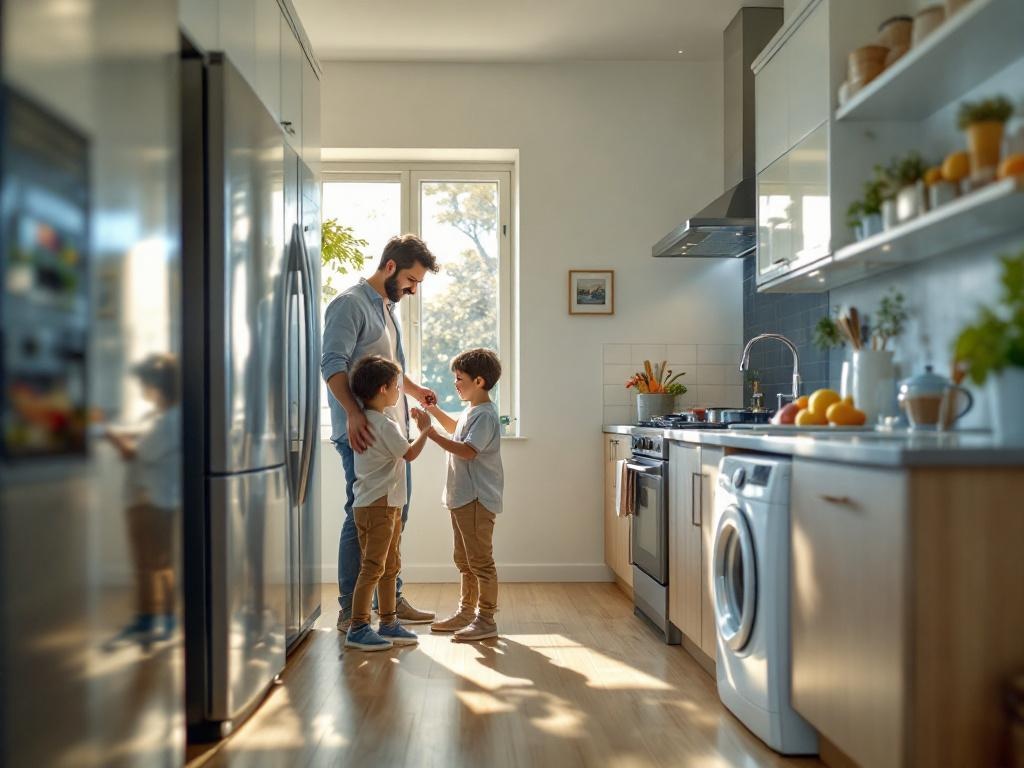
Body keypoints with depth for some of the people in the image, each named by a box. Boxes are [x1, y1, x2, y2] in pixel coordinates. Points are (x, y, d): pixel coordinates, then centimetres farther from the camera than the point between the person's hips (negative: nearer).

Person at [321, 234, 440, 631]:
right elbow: (333, 364, -22)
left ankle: (391, 597, 27)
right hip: (363, 432, -9)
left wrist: (416, 390, 12)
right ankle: (350, 611, 6)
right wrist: (353, 412, -34)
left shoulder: (389, 307, 19)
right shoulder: (350, 303, -11)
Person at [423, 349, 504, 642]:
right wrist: (434, 410, 25)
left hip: (477, 499, -11)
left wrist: (431, 434, -28)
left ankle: (487, 619, 4)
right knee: (464, 560, 18)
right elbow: (456, 429, 36)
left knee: (480, 560, -4)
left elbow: (468, 451, -28)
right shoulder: (472, 411, 15)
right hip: (462, 497, 11)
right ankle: (466, 612, 29)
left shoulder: (485, 415, -17)